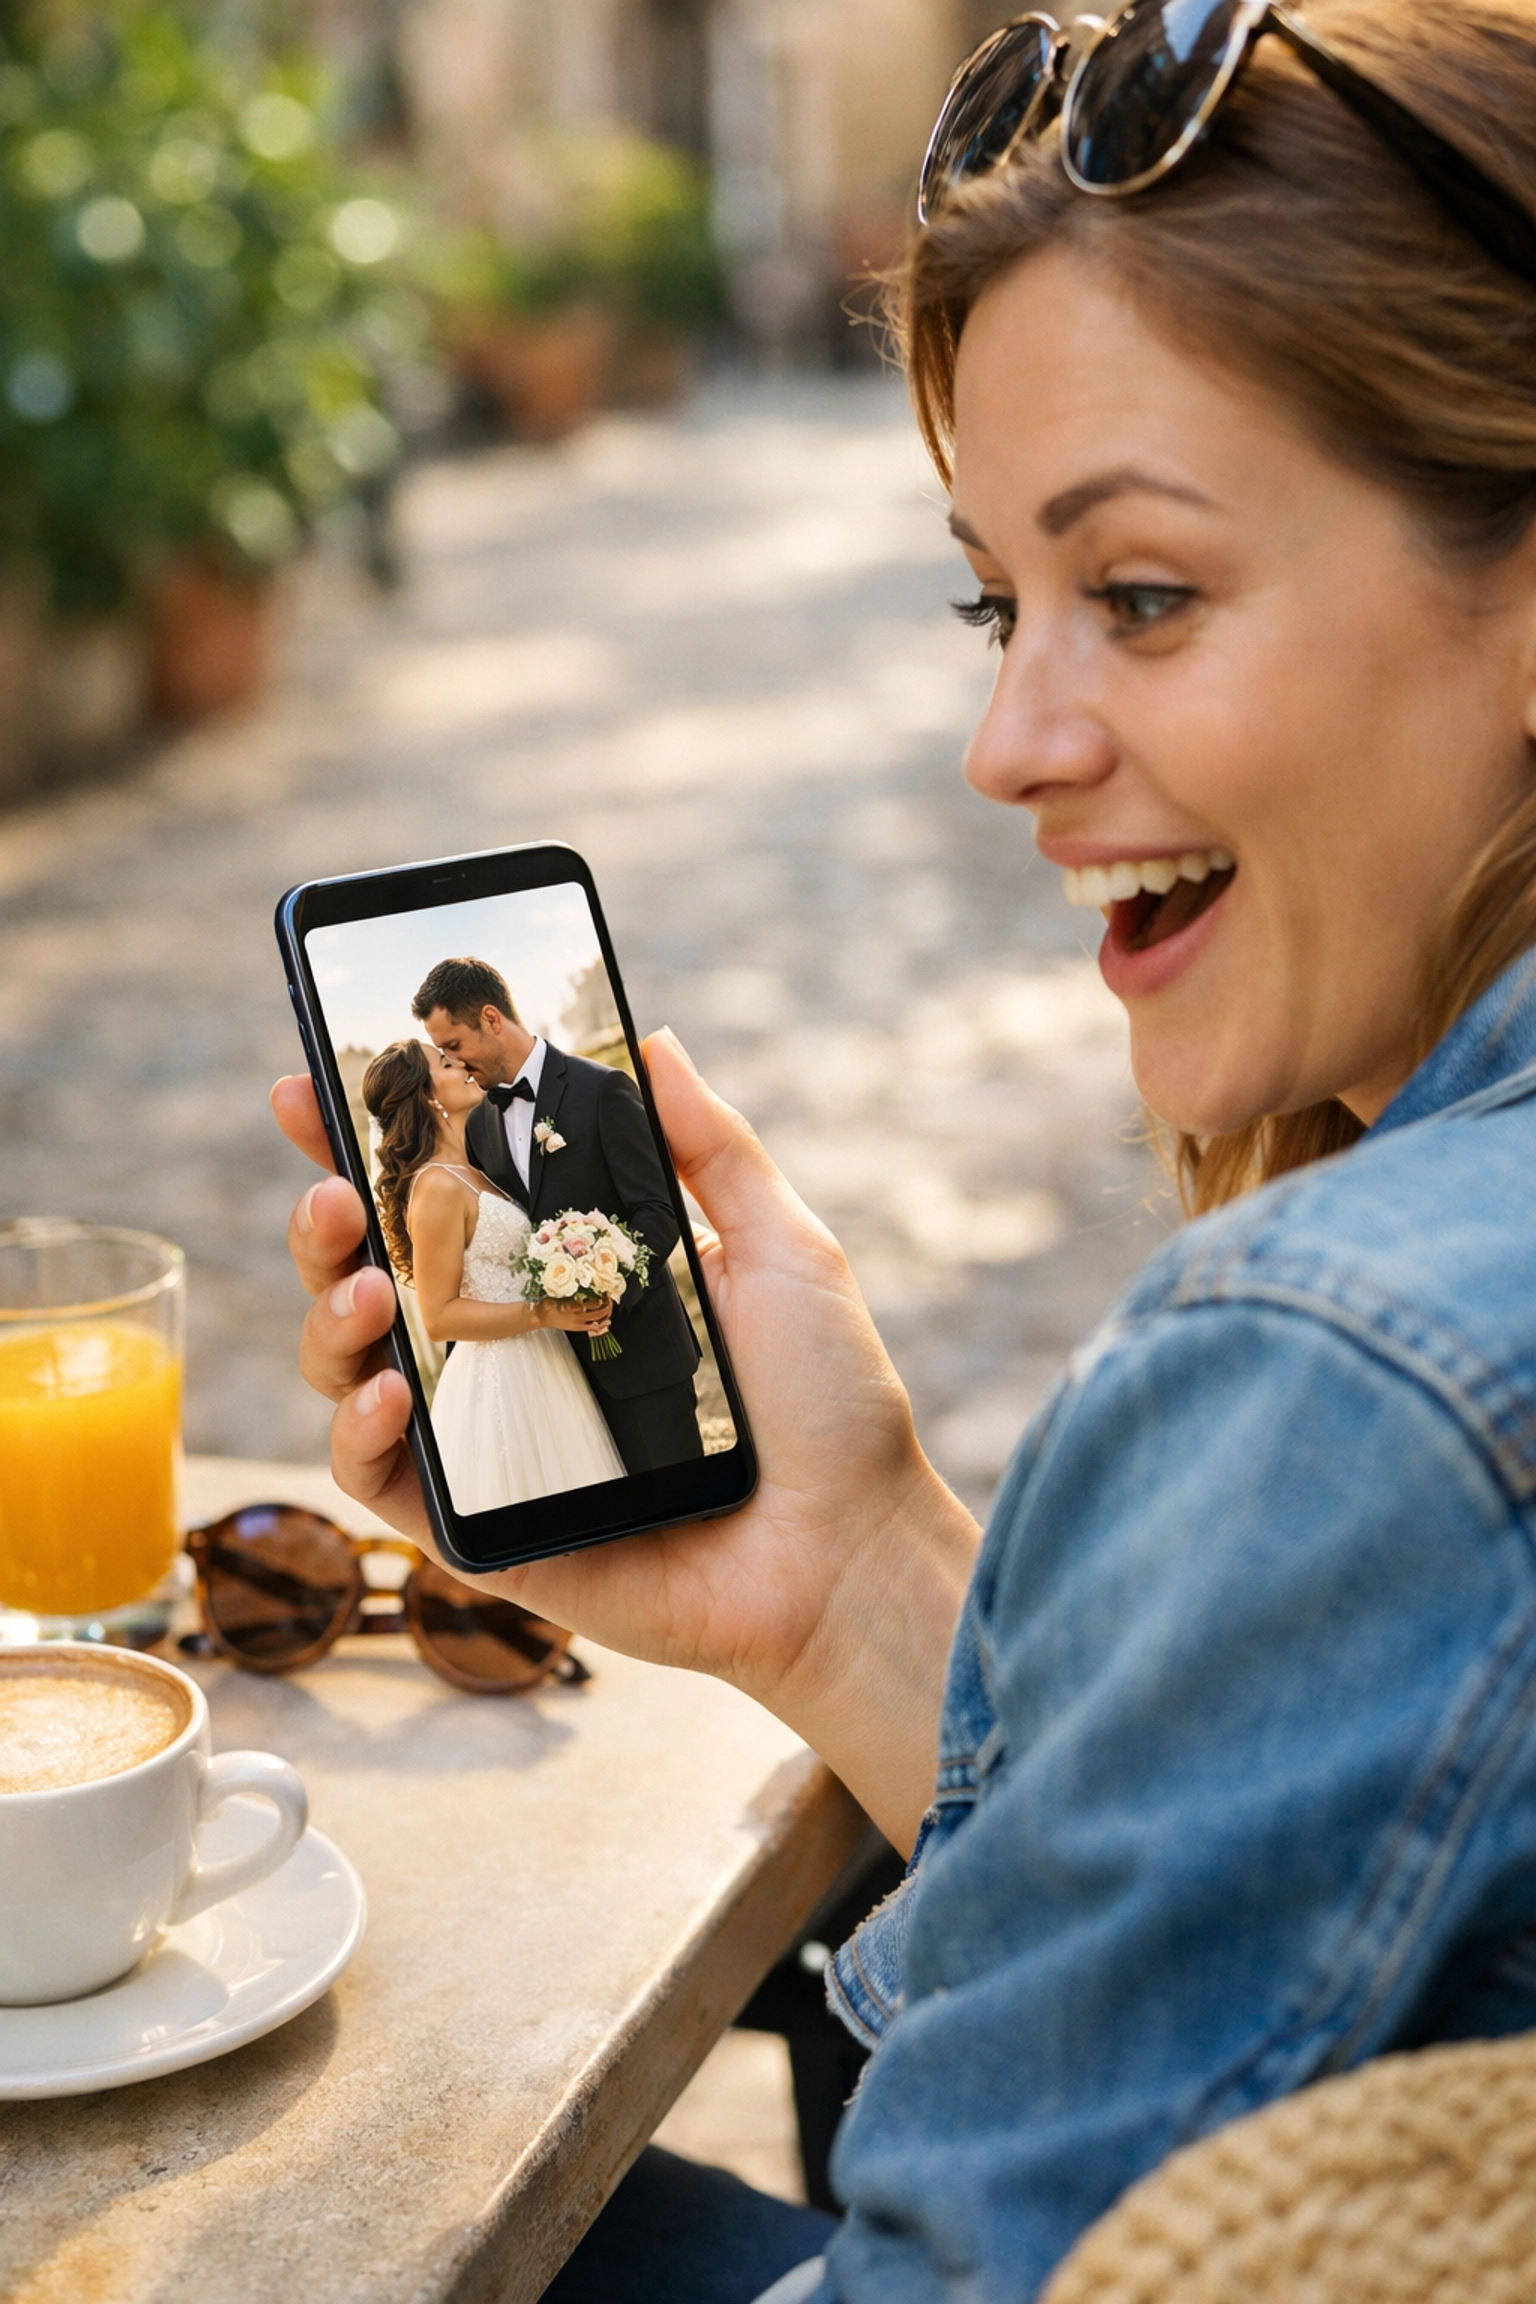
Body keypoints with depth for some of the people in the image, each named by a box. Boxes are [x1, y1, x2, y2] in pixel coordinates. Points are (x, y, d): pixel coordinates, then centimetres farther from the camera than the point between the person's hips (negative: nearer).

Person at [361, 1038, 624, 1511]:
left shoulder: (471, 1173, 12)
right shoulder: (437, 1187, -16)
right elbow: (439, 1317, -18)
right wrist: (542, 1314, -21)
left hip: (536, 1368, 9)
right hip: (502, 1377, -9)